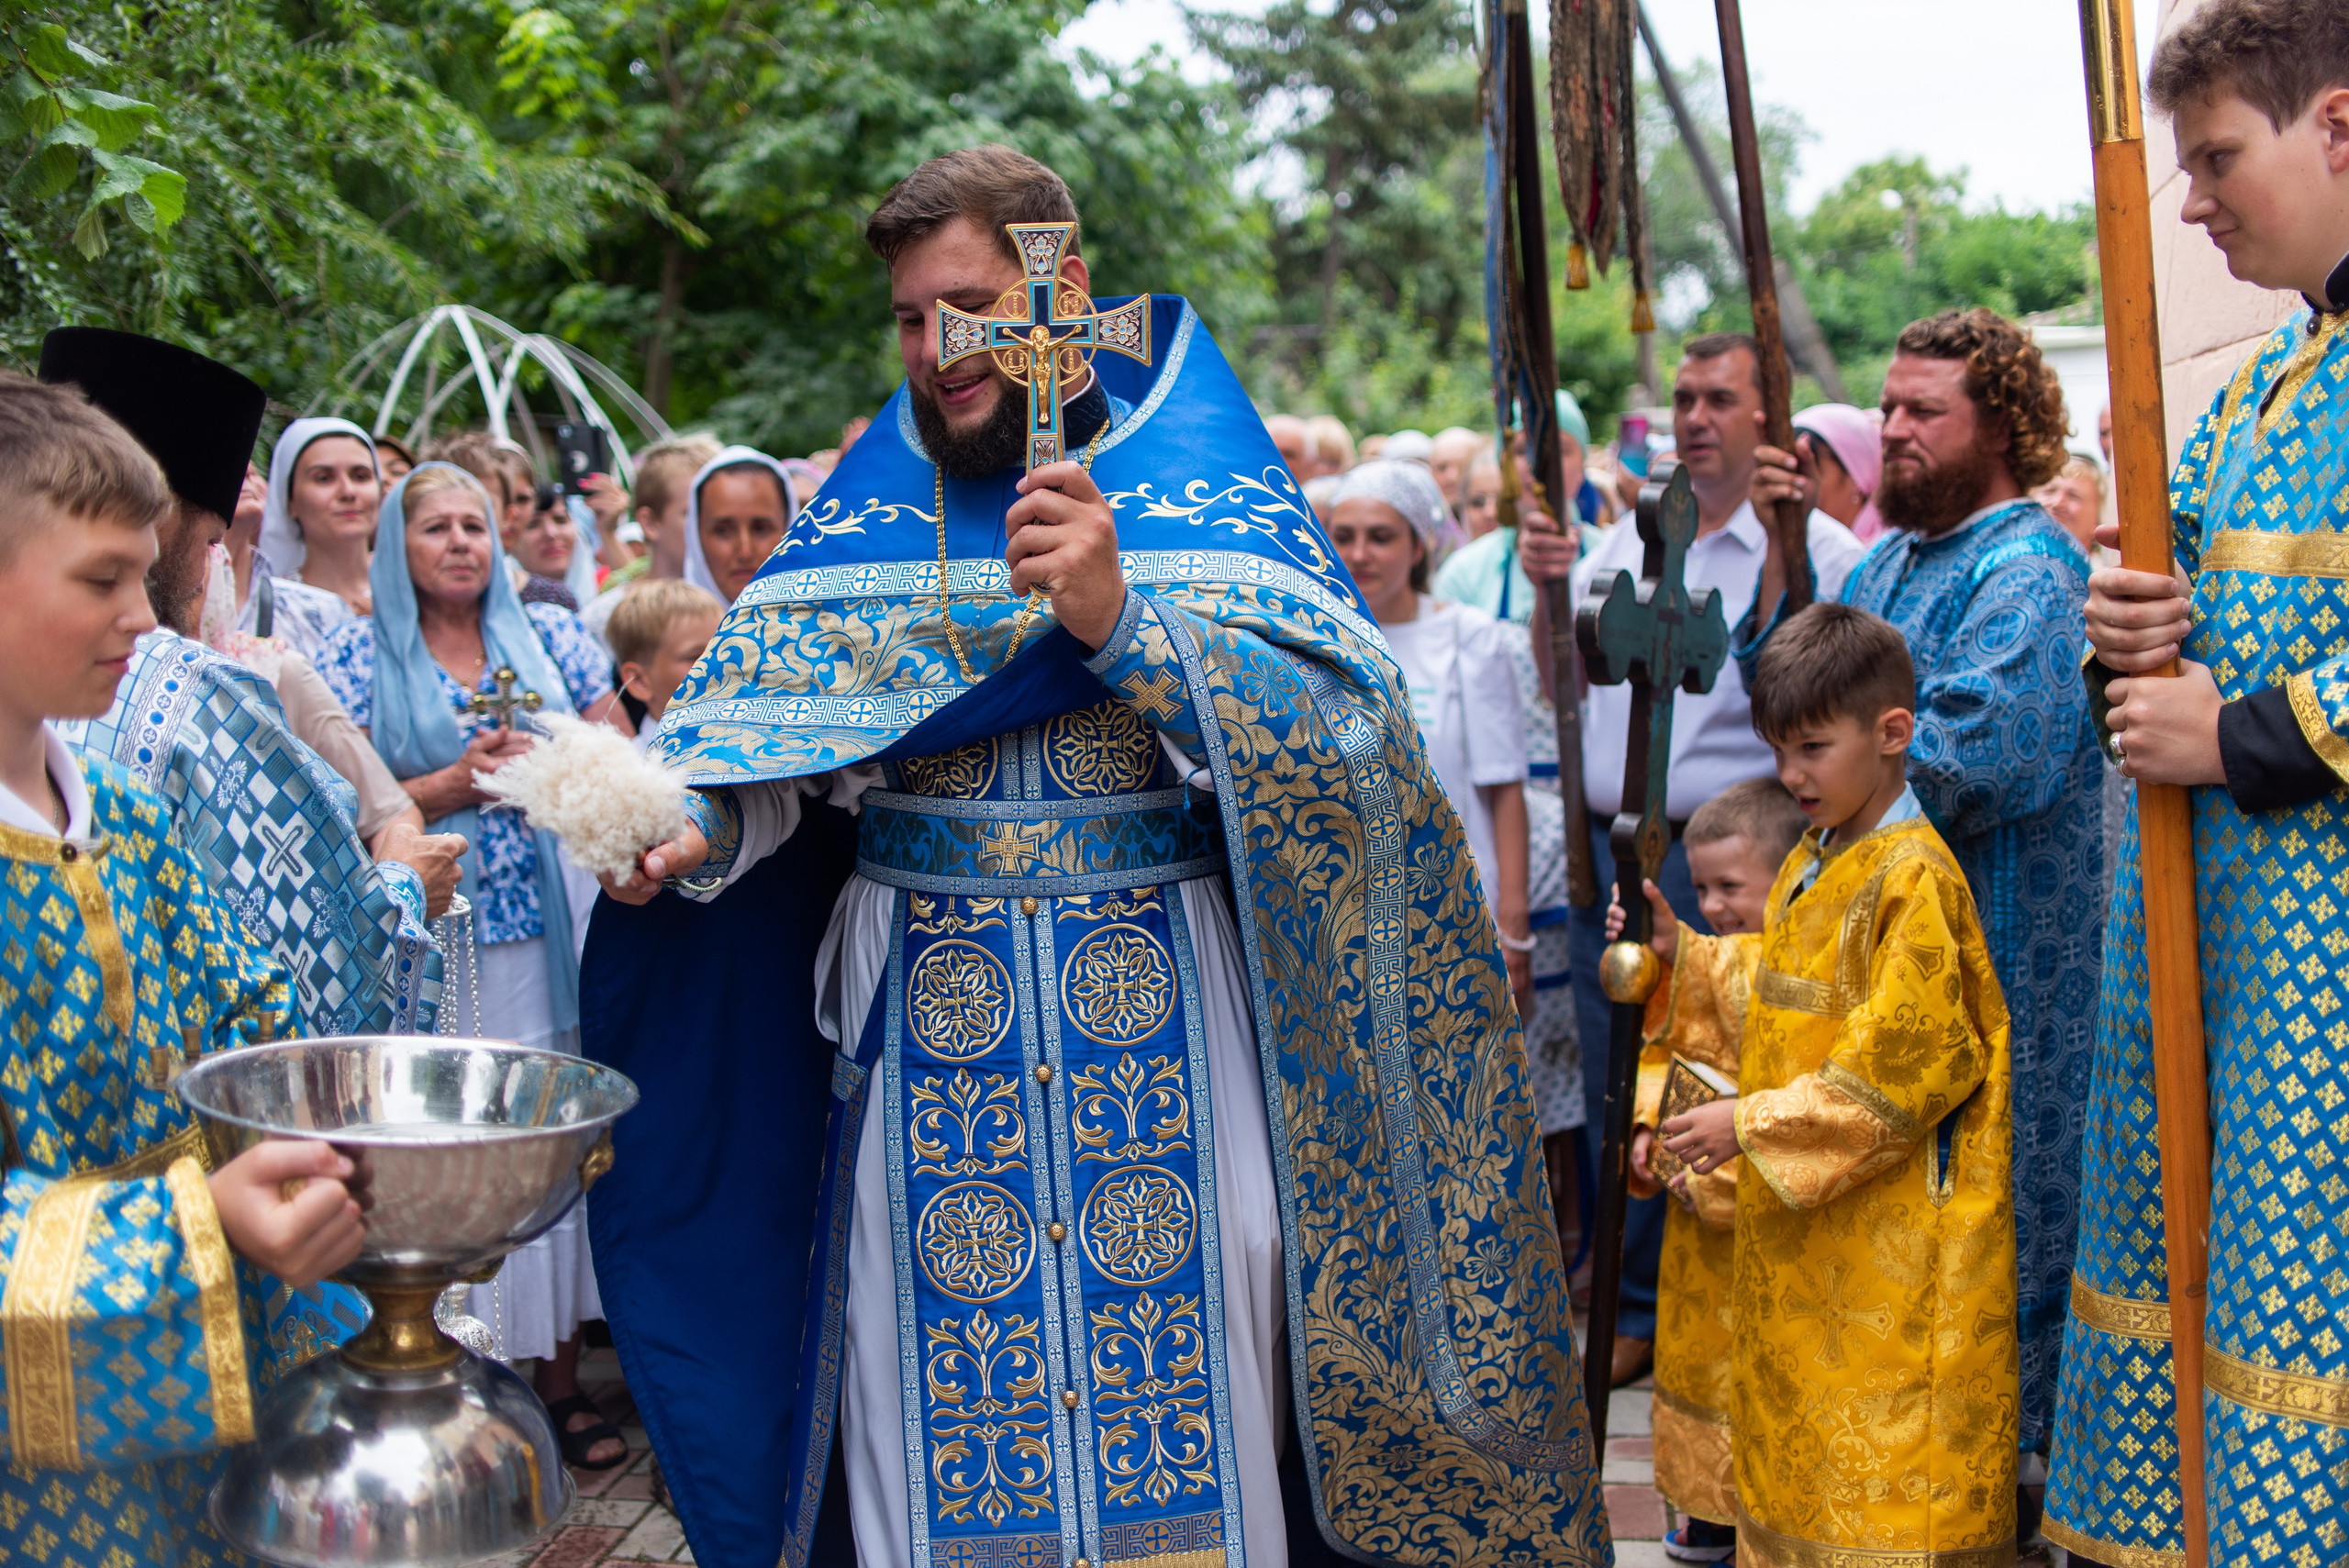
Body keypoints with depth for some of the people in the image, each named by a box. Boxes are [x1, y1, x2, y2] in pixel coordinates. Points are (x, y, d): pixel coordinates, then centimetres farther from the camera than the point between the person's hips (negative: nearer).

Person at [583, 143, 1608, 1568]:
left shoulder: (1200, 475, 0)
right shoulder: (868, 510, 9)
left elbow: (1347, 734, -12)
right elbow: (752, 725, 2)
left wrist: (1122, 615, -24)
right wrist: (692, 825, -19)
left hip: (1162, 1023, -2)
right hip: (929, 1034, 2)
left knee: (1182, 1386, 3)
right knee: (942, 1410, 7)